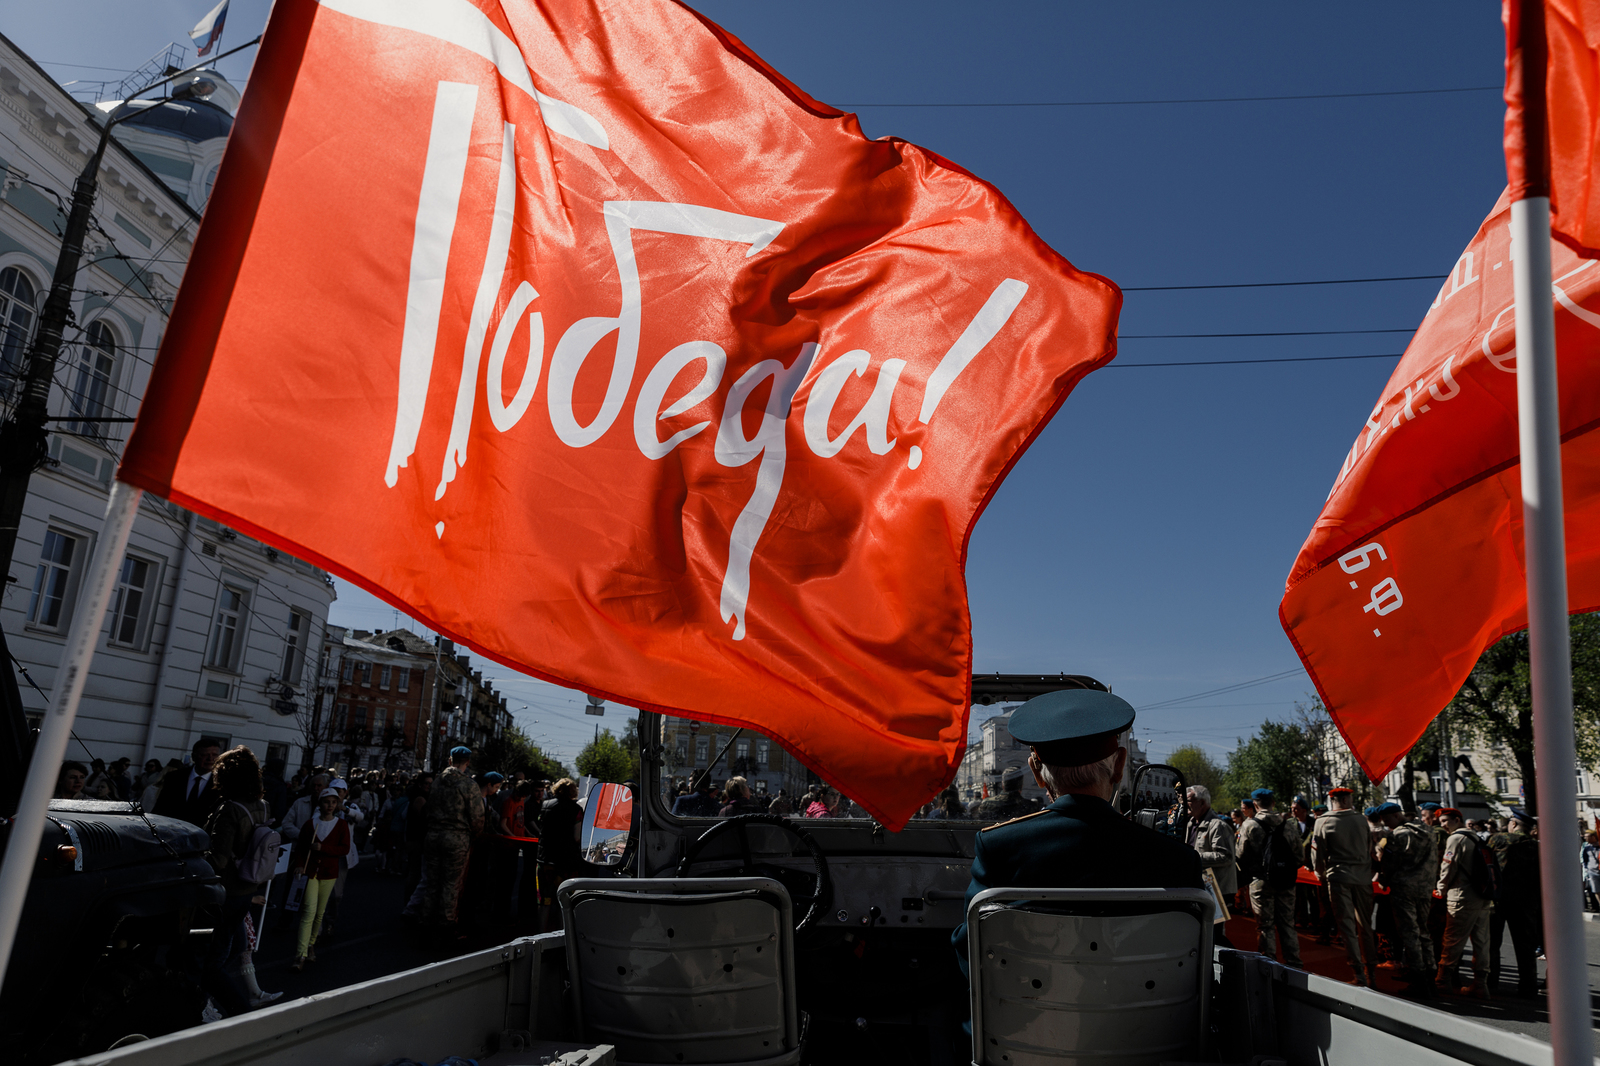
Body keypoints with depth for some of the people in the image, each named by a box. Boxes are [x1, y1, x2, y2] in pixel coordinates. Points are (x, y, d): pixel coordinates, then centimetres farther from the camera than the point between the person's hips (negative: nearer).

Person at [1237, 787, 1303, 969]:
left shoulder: (1249, 826, -7)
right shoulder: (1288, 825, 2)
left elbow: (1242, 858, -6)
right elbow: (1300, 857, 3)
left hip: (1261, 881, -3)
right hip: (1285, 881, 3)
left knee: (1266, 925, 4)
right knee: (1287, 923, 13)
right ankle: (1294, 964, 16)